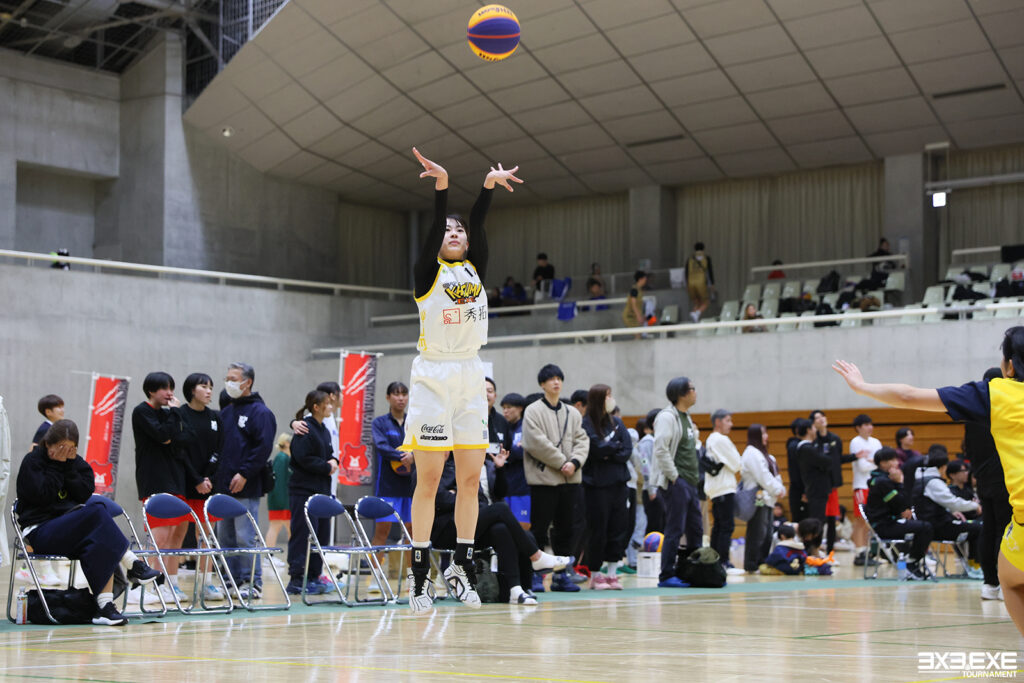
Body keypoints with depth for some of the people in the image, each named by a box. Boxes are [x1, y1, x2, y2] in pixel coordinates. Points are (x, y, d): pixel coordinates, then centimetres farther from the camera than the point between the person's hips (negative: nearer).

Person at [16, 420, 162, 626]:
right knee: (97, 511, -30)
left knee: (103, 543, -29)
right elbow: (42, 496, -13)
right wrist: (56, 465, -8)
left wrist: (69, 465, -6)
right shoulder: (32, 461, 0)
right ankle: (133, 565, -27)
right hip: (40, 530, -6)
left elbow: (84, 494, 0)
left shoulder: (76, 462, 15)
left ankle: (104, 605, -36)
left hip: (70, 527, 6)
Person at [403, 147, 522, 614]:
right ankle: (419, 577, -3)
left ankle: (461, 566, 13)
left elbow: (478, 224, 1)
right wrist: (441, 187, -30)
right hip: (433, 378, -5)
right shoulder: (427, 272, 2)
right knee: (428, 479, -6)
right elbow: (434, 227, -14)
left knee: (471, 478, 4)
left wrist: (489, 185, -12)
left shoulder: (475, 270, 14)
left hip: (470, 378, 5)